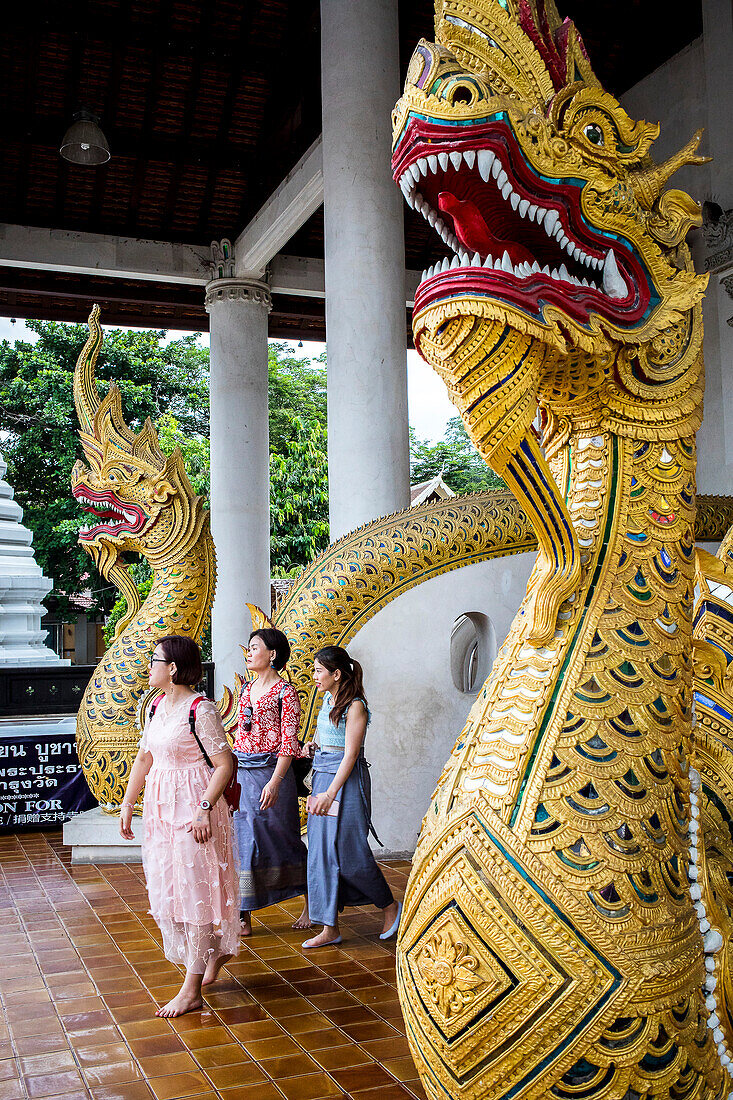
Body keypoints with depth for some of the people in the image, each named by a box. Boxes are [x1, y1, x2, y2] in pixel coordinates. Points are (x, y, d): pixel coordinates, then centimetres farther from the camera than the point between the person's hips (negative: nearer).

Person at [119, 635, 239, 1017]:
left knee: (195, 891, -1)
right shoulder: (156, 706, 8)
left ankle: (192, 990, 7)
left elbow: (224, 765, -18)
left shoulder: (201, 709, -16)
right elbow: (144, 758, 15)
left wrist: (204, 809, -24)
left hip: (193, 807, -8)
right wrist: (127, 804, 13)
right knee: (170, 888, 15)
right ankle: (217, 951, 36)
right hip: (161, 807, 8)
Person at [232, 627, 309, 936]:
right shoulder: (247, 689, 12)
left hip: (270, 771, -6)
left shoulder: (285, 692, -9)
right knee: (242, 840, 4)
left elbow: (289, 742, -13)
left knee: (281, 841, 5)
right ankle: (243, 916, 11)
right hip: (241, 773, 6)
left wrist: (275, 782, -21)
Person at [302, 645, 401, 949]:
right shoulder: (328, 701, 12)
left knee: (349, 852, -2)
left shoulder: (355, 707, -13)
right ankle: (330, 927, 13)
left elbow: (350, 755, -17)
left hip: (347, 781, -8)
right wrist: (318, 790, 14)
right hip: (322, 776, 8)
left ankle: (390, 907, 20)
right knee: (322, 852, 6)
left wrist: (331, 793, -21)